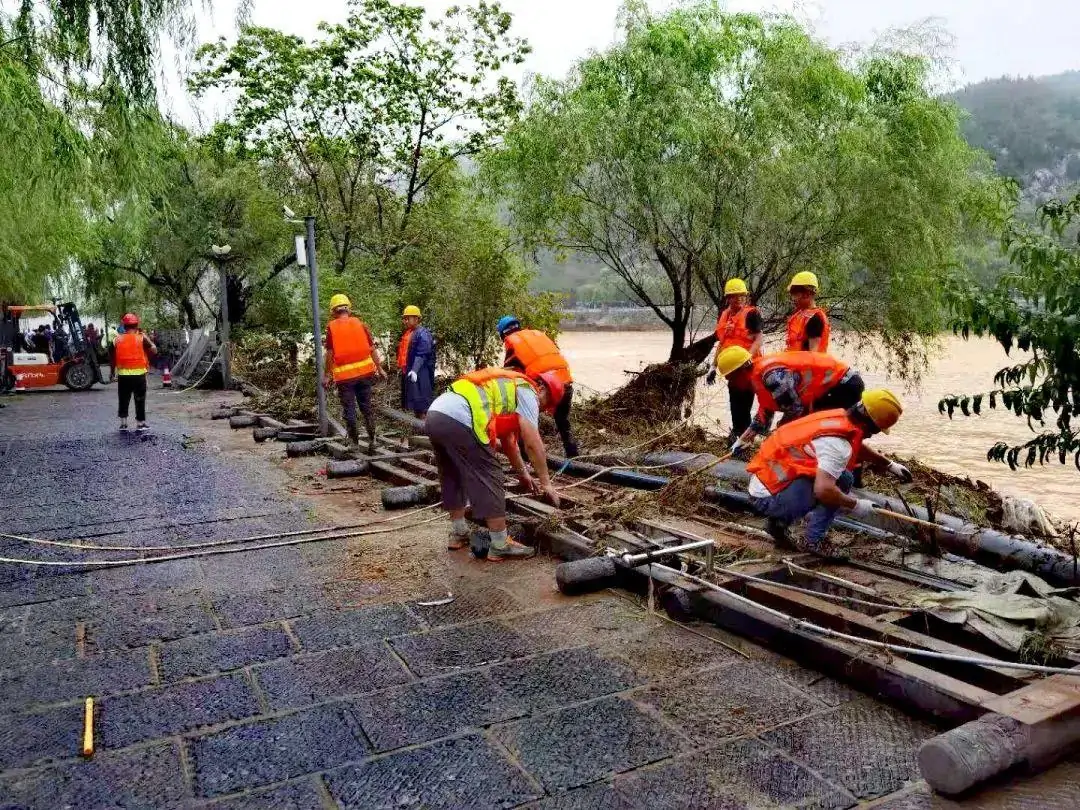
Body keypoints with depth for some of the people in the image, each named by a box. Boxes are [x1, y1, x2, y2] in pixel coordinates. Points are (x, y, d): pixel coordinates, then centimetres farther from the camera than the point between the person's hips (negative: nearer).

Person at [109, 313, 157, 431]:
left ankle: (123, 423, 15)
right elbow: (154, 350, -7)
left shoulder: (117, 340, 3)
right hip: (139, 374, -2)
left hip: (123, 374, 2)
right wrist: (148, 339, 7)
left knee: (123, 399, 12)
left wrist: (112, 371, 18)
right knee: (140, 399, 6)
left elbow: (112, 357, 6)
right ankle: (140, 423, 9)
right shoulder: (142, 338, -6)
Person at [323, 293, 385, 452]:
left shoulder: (331, 327, -4)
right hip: (364, 372, 3)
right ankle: (372, 441, 12)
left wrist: (328, 375, 1)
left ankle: (354, 443, 11)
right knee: (366, 407, 11)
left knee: (349, 410, 6)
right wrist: (379, 368, 12)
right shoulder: (360, 324, 3)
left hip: (344, 375, -2)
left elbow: (330, 353, -6)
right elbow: (372, 348, 4)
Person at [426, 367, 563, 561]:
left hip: (434, 416, 10)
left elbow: (508, 439, 42)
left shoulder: (508, 387, 34)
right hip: (458, 422, -10)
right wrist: (546, 482, 9)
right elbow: (533, 443, 1)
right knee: (489, 482, 1)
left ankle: (458, 534, 38)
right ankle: (500, 546, 9)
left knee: (453, 479, 26)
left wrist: (523, 474, 47)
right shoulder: (526, 391, 8)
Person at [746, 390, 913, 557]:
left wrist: (889, 465, 29)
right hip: (769, 497, -9)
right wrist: (855, 505, -15)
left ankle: (781, 520, 16)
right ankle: (815, 539, -1)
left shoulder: (840, 417, 5)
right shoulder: (838, 443, -22)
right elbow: (823, 490, -31)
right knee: (842, 480, -15)